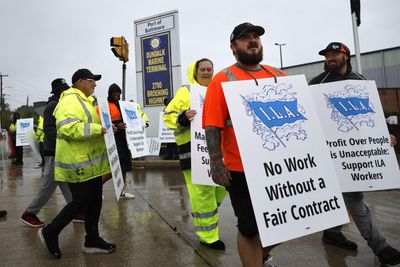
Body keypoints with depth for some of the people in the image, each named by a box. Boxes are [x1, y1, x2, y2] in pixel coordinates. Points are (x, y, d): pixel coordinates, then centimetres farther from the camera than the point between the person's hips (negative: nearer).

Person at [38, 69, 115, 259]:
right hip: (78, 162, -10)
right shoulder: (70, 100, -16)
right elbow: (67, 128, -29)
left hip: (90, 160, 10)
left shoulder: (86, 100, 18)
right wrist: (98, 129, -29)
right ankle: (49, 233, 17)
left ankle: (92, 240, 22)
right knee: (81, 202, -3)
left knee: (94, 200, 11)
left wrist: (105, 127, 12)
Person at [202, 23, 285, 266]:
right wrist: (216, 162, -18)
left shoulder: (279, 76, 11)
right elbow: (213, 126, -11)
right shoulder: (223, 79, -5)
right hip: (241, 169, -5)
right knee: (249, 227, 7)